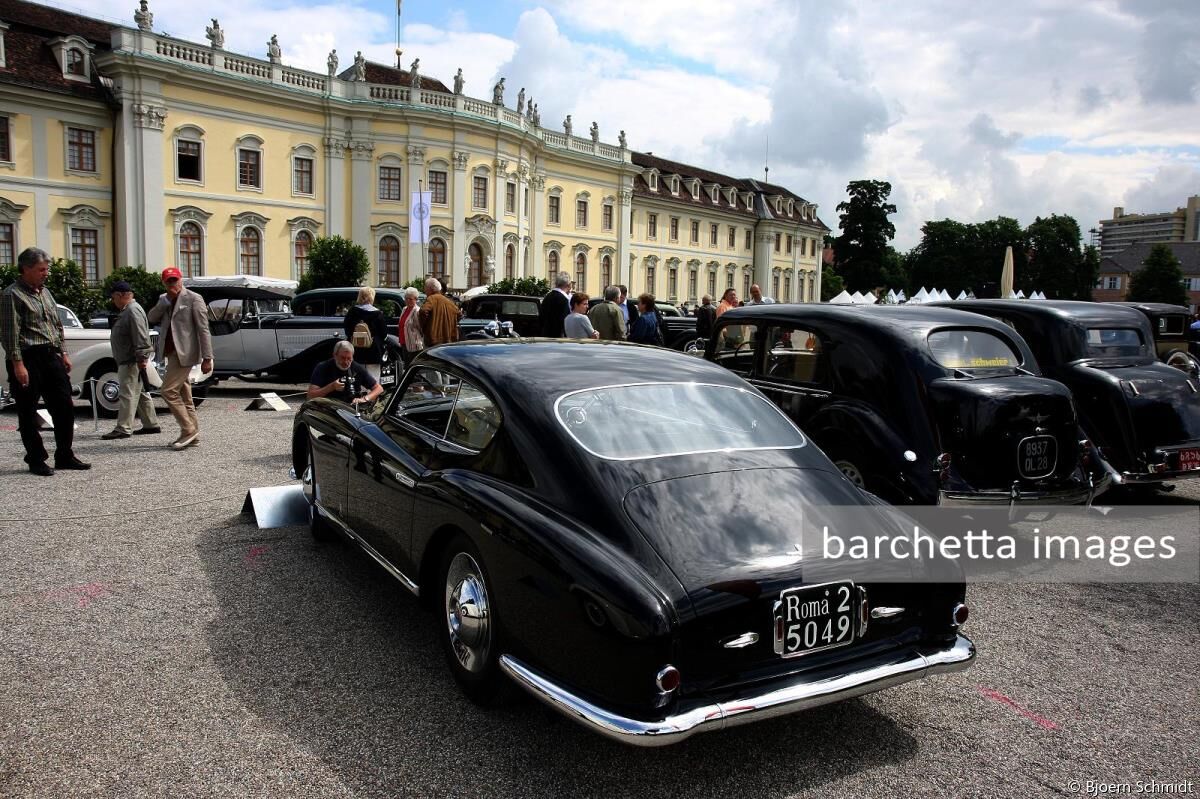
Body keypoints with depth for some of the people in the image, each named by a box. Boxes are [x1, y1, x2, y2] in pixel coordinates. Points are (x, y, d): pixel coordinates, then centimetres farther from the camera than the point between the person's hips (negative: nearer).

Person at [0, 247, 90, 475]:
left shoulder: (45, 292, 16)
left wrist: (63, 352, 16)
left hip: (50, 356, 7)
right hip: (27, 359, -7)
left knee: (65, 406, 6)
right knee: (28, 412, 2)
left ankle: (64, 456, 15)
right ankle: (36, 460, 10)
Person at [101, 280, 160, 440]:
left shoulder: (133, 311, -15)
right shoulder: (127, 310, 19)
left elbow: (141, 337, -23)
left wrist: (142, 357, -27)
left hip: (132, 362, -11)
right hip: (127, 361, 11)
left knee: (128, 394, -10)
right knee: (140, 393, 14)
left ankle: (123, 428, -9)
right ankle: (151, 425, 20)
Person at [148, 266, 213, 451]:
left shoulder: (193, 298, -6)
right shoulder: (164, 299, 15)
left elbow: (203, 329, -10)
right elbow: (151, 318, 3)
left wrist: (207, 358, -15)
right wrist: (166, 300, -8)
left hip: (184, 353, -8)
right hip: (172, 353, 8)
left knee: (168, 391, -13)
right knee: (183, 394, 11)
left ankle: (188, 430, -5)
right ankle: (192, 435, 17)